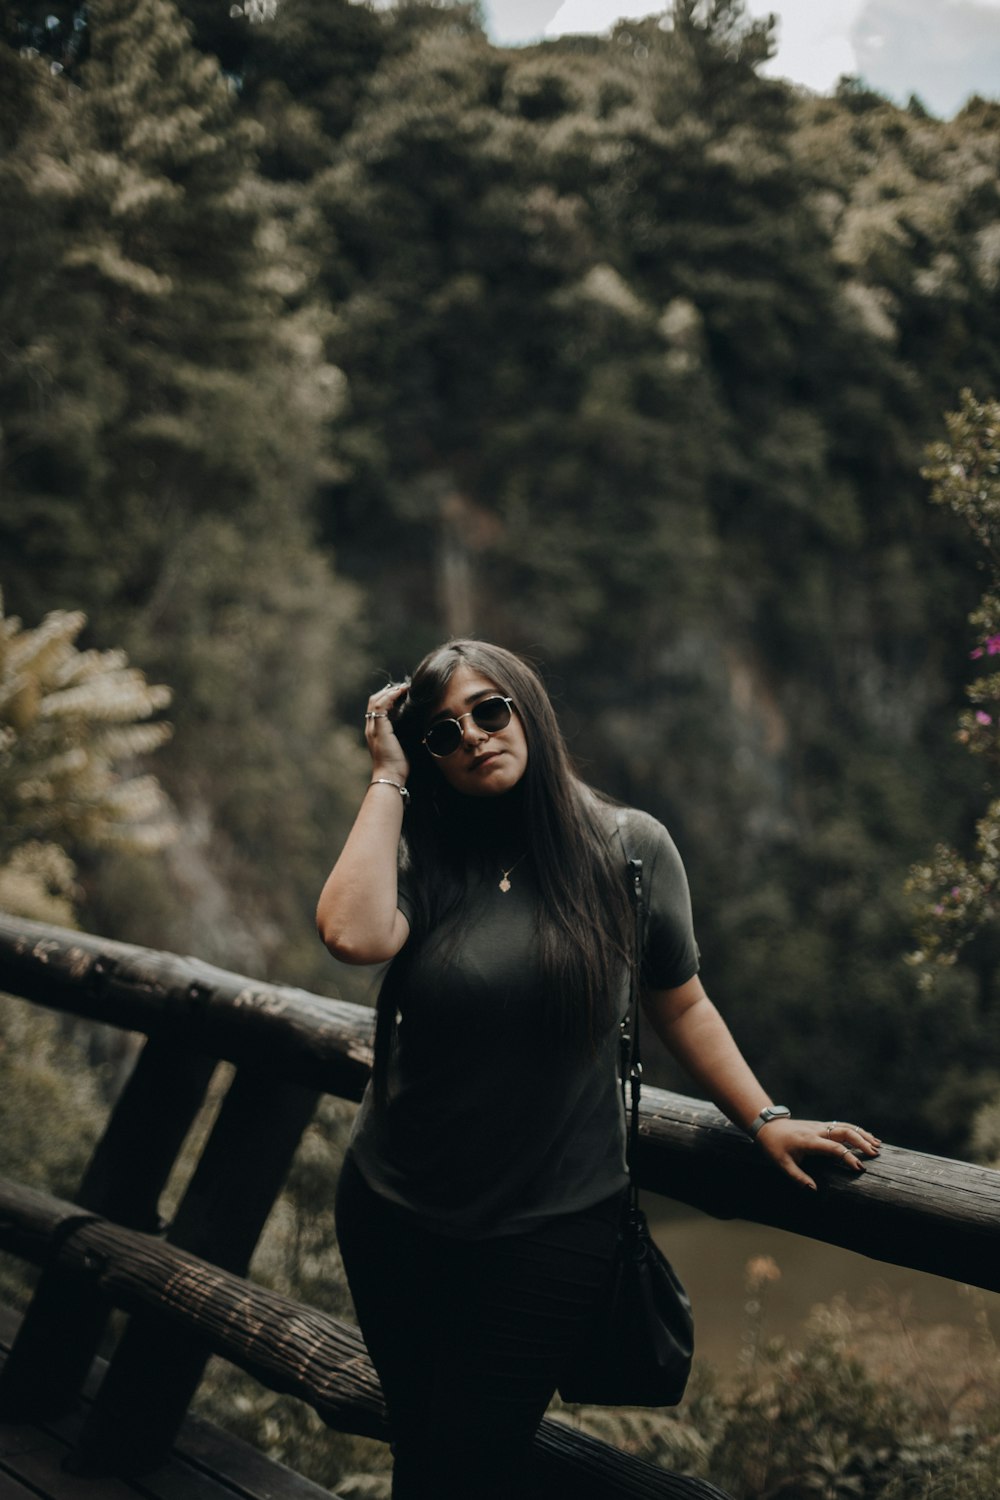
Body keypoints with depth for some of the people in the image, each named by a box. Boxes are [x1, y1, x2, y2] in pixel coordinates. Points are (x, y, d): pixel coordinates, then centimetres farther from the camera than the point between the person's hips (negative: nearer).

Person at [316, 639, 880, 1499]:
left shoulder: (629, 848, -5)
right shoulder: (420, 854, -5)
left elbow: (680, 1004, 6)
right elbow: (354, 935, -27)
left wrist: (764, 1119, 2)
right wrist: (389, 779, -16)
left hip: (552, 1229, -2)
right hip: (394, 1217, 2)